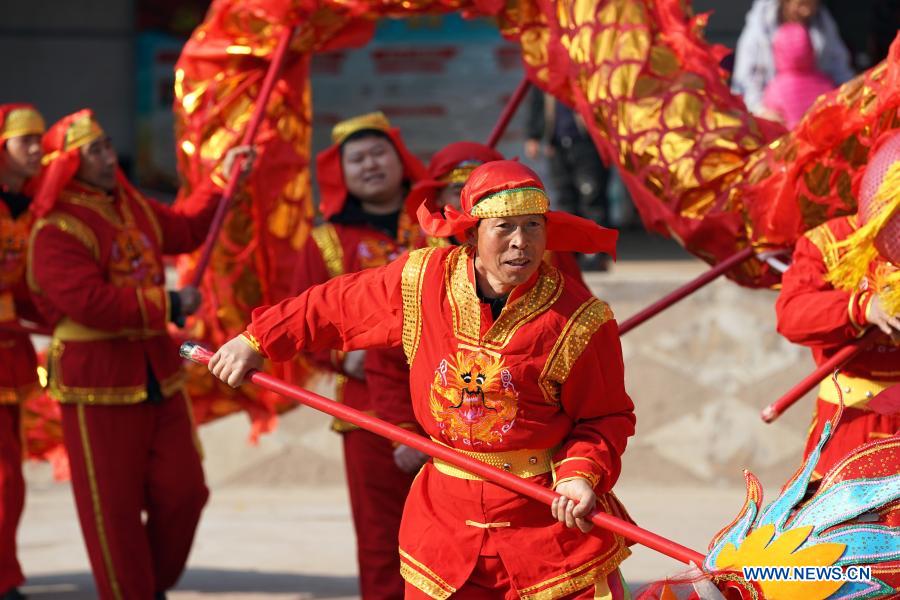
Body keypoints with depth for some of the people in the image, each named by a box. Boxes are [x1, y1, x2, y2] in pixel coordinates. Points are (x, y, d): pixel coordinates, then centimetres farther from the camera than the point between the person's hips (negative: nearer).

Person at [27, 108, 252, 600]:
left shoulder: (133, 209, 12)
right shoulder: (57, 231, -15)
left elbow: (187, 231, 32)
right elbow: (91, 303, -26)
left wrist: (221, 182, 28)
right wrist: (170, 306, -20)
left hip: (157, 371, 8)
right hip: (96, 380, -7)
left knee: (182, 491, 7)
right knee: (113, 506, 0)